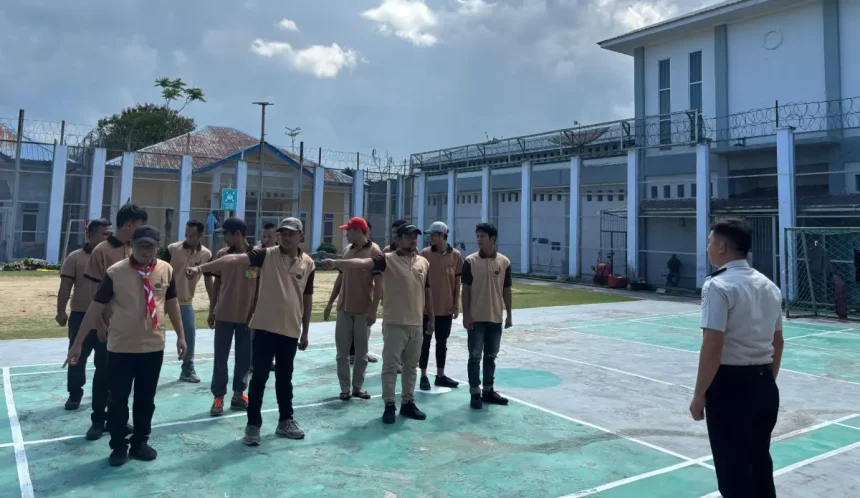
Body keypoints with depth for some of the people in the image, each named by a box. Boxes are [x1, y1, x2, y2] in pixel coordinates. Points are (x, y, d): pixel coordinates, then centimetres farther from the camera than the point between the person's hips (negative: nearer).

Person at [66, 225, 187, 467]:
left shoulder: (166, 270, -3)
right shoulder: (115, 272, -12)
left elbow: (172, 303, 9)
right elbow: (96, 307, -7)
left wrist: (180, 335, 11)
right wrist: (78, 343, -5)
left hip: (154, 347, 2)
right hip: (121, 347, -2)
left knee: (146, 399, 13)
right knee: (118, 399, 8)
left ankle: (140, 443, 30)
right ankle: (119, 447, 25)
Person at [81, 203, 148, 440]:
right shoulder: (102, 251, -11)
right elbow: (95, 292, -9)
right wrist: (100, 324, -11)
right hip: (108, 326, -4)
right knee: (103, 373, 8)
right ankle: (98, 420, 22)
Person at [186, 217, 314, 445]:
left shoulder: (308, 263, 2)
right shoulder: (267, 255, -6)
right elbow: (235, 259, -20)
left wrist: (305, 332, 12)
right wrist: (201, 268, -33)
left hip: (291, 330, 2)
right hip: (265, 327, -2)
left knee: (285, 378, 15)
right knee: (260, 376, 3)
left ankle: (285, 421, 29)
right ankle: (253, 425, 15)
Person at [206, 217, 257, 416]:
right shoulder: (222, 255, 0)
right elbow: (217, 284, 7)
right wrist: (211, 311, 6)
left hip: (247, 316, -1)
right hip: (224, 315, 1)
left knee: (244, 357, 9)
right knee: (220, 357, 4)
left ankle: (238, 394, 22)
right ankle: (218, 397, 14)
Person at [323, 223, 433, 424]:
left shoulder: (424, 262, 8)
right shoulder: (387, 259, -8)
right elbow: (363, 262, -24)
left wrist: (430, 318, 17)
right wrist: (337, 263, -40)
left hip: (416, 323, 5)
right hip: (394, 323, -4)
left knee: (411, 366, 14)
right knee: (390, 365, 3)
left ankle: (408, 403, 26)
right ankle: (389, 405, 14)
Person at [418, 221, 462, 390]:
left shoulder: (456, 255, -1)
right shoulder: (425, 253, -4)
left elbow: (457, 281, 4)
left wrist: (456, 304, 1)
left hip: (446, 307, 2)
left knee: (442, 342, 12)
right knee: (425, 342, 6)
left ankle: (440, 376, 23)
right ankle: (424, 376, 15)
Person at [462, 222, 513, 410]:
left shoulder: (504, 262, 0)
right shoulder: (470, 261, -5)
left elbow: (506, 290, 6)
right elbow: (465, 289, -4)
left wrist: (509, 315, 6)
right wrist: (466, 315, -8)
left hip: (496, 318, 3)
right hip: (476, 318, -2)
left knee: (491, 356, 12)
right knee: (475, 356, 2)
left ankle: (488, 390, 24)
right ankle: (475, 393, 11)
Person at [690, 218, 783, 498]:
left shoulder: (718, 286, -17)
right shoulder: (769, 286, 8)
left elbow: (713, 347, -21)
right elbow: (777, 342, 14)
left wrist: (699, 394, -13)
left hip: (731, 385, -8)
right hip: (764, 385, 8)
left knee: (734, 470, 4)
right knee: (760, 465, 19)